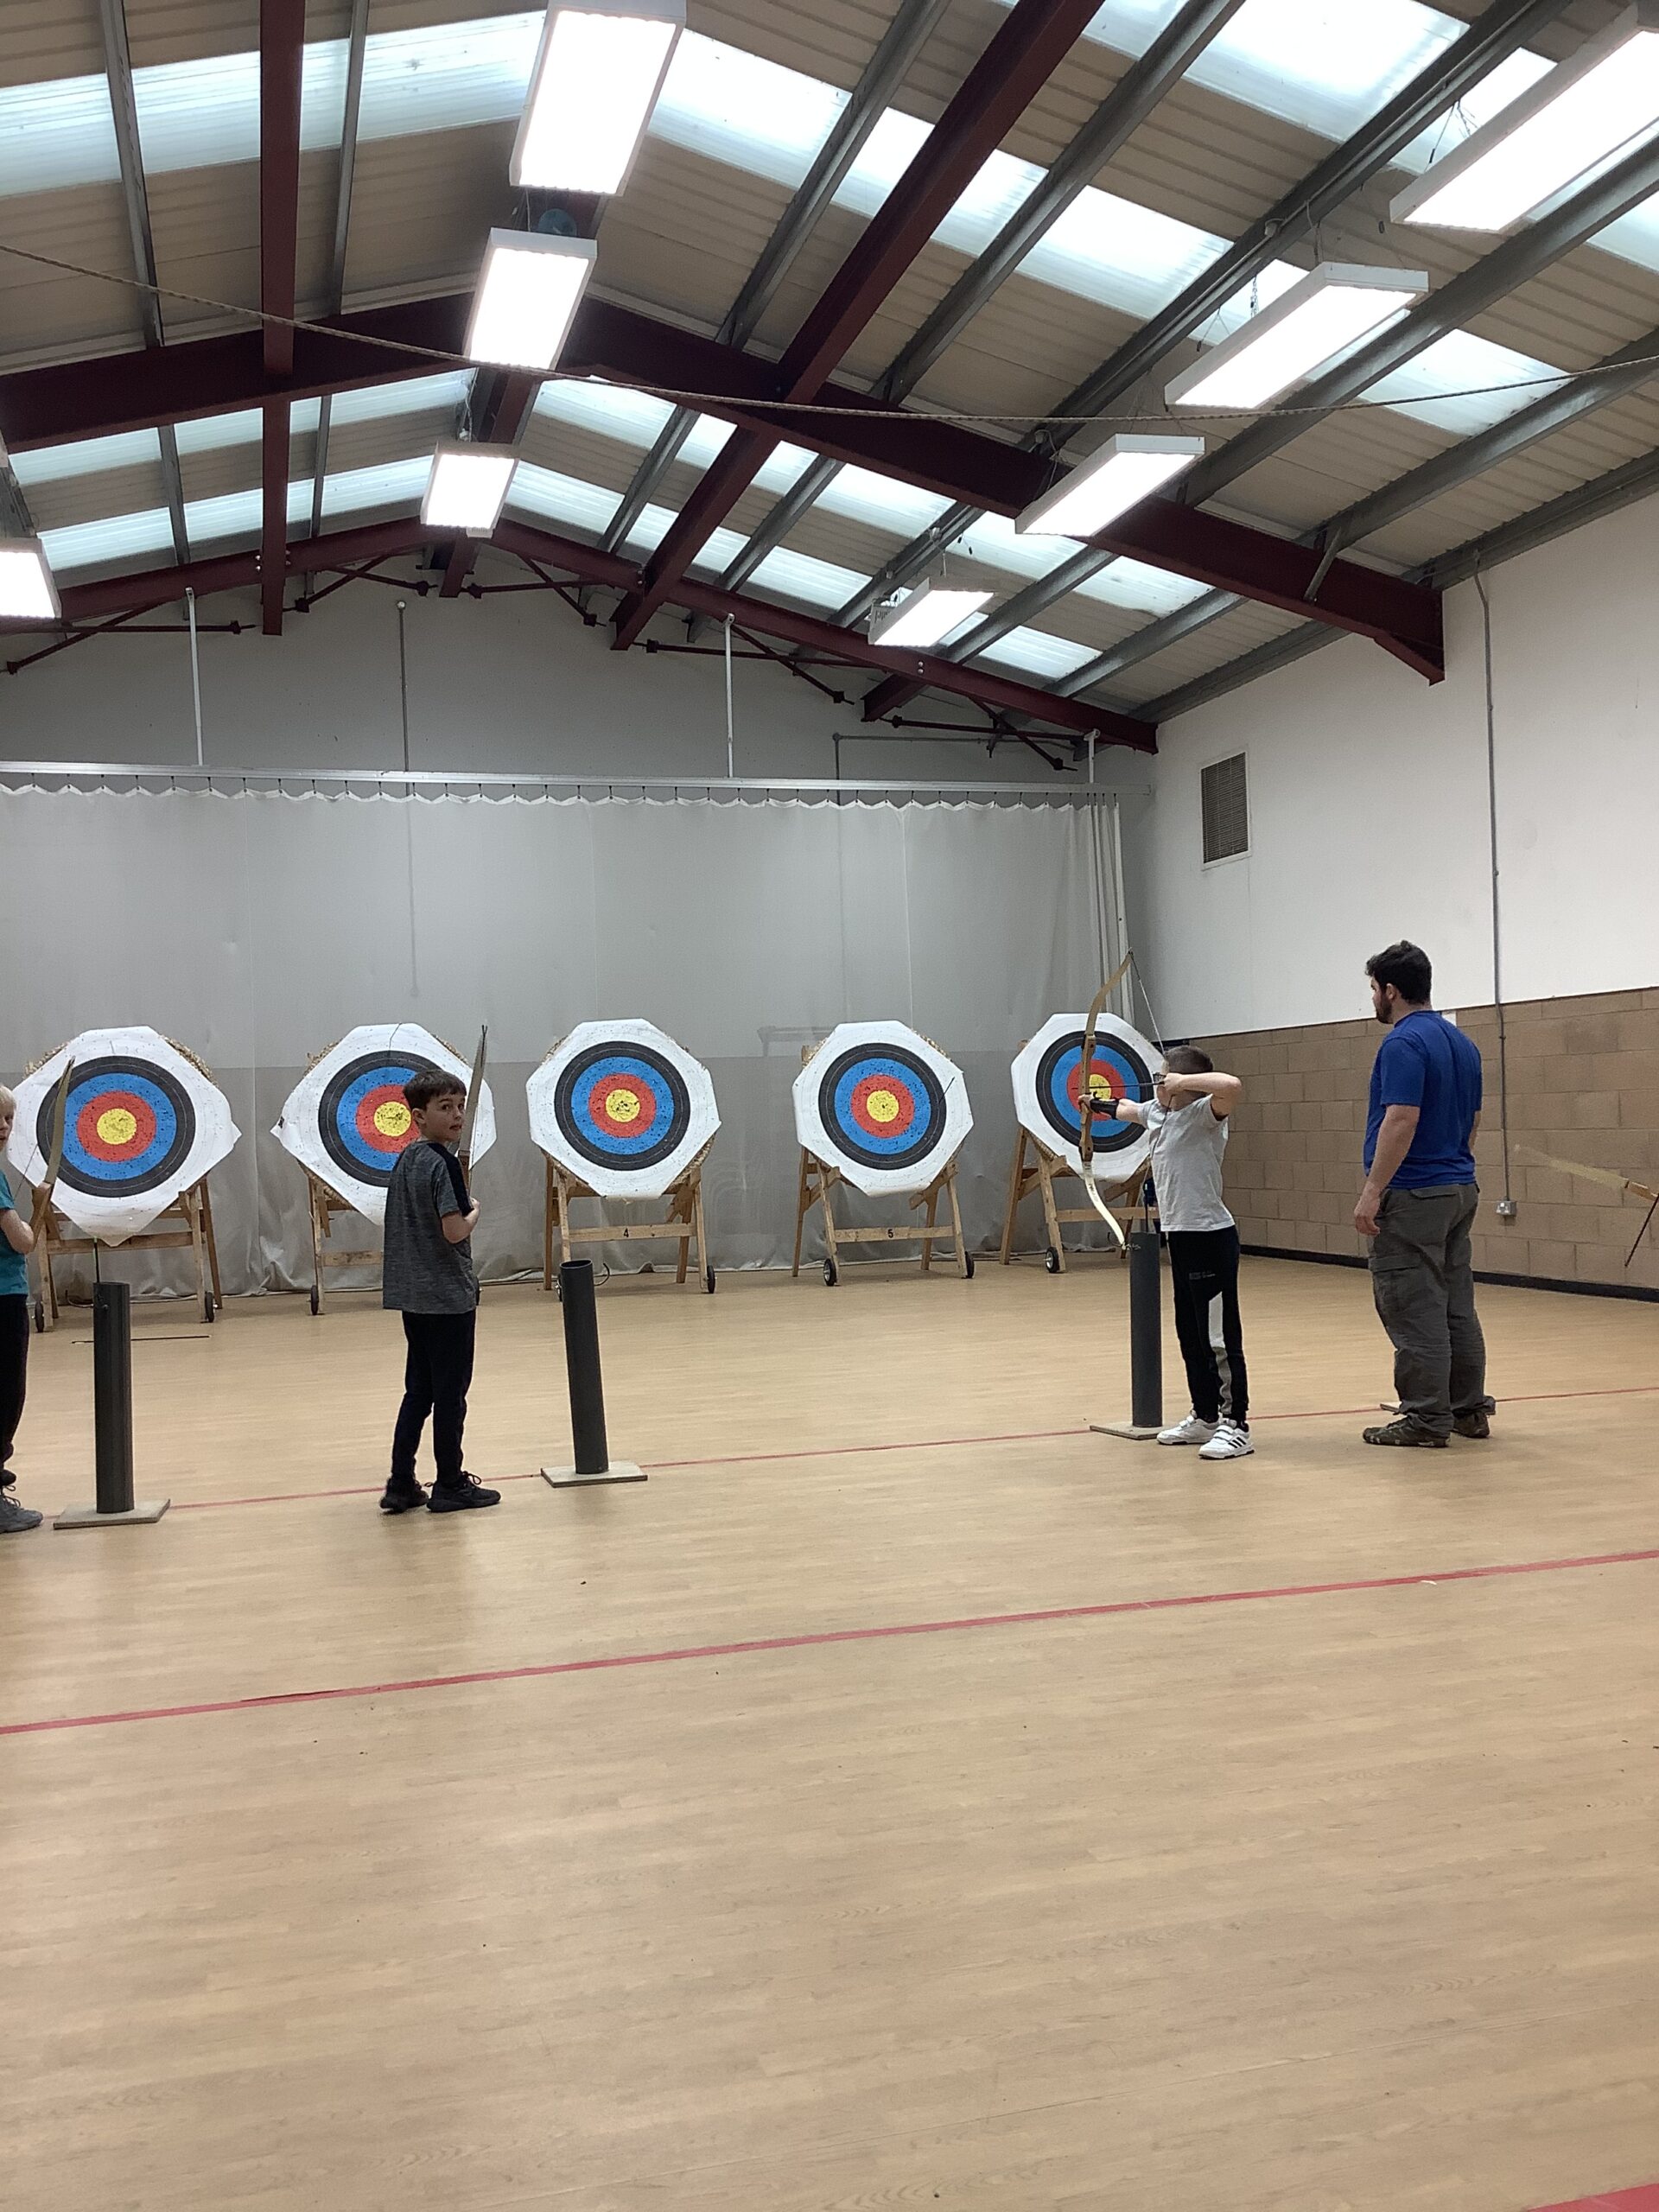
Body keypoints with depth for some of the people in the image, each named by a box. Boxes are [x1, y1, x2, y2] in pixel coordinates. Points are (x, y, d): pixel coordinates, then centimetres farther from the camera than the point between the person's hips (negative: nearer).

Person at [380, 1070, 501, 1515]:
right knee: (451, 1394, 3)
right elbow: (454, 1230, -23)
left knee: (419, 1392, 14)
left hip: (414, 1295, 8)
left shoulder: (405, 1161, 10)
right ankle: (450, 1486, 12)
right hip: (448, 1295, -8)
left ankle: (401, 1485, 16)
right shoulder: (441, 1162, -16)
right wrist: (474, 1211, -4)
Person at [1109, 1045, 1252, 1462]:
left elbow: (1232, 1086, -36)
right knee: (1190, 1335, 16)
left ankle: (1236, 1427, 1)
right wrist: (1101, 1106, 52)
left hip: (1210, 1237, -9)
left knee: (1220, 1338, -5)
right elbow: (1130, 1109, 35)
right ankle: (1205, 1417, 27)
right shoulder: (1157, 1112, 11)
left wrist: (1181, 1082, -25)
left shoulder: (1204, 1114, -14)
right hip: (1180, 1237, 9)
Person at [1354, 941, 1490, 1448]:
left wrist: (1372, 1191, -21)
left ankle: (1426, 1419, -1)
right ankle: (1469, 1409, 19)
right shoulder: (1461, 1043, 13)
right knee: (1457, 1307, 13)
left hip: (1413, 1196, -9)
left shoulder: (1404, 1043, -16)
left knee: (1414, 1311, -4)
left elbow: (1402, 1121, -23)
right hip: (1459, 1190, 9)